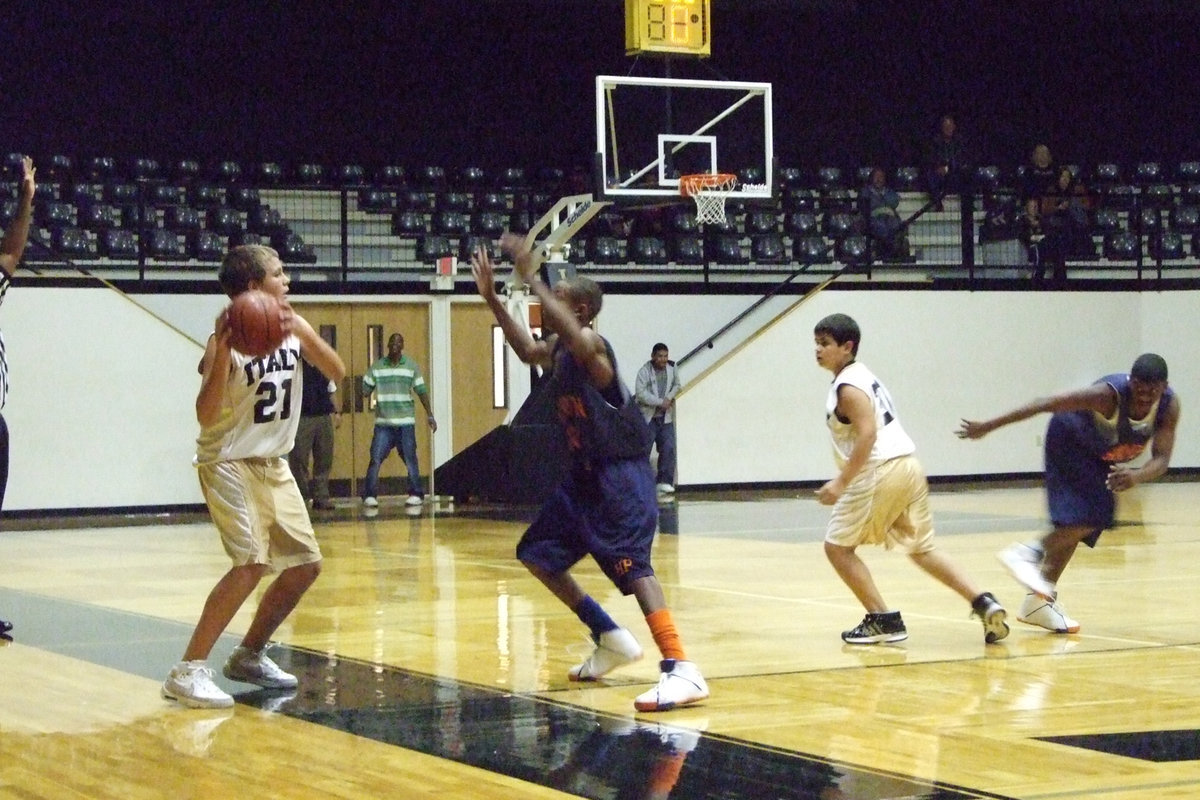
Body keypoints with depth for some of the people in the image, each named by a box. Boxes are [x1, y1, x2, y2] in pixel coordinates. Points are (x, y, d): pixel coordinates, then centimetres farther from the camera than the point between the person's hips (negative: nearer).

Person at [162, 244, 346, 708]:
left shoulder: (293, 326, 4)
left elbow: (337, 372, -6)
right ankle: (188, 671, -20)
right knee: (253, 562, -23)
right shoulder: (228, 339, -18)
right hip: (230, 463, -8)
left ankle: (249, 656, 25)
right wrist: (222, 350, -38)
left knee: (305, 564, 9)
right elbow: (206, 416, -28)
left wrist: (303, 333, -21)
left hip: (273, 465, 8)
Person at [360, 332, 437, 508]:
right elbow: (365, 389, 6)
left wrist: (429, 415, 1)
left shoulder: (411, 366, 5)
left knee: (410, 459, 2)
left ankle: (416, 494, 11)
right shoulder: (377, 367, 6)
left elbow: (421, 391, 5)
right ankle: (369, 495, -2)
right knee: (375, 459, -7)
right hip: (383, 423, 0)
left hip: (406, 422, 0)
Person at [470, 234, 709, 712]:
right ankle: (610, 640, 23)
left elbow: (570, 332, -41)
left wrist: (531, 278, -39)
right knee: (537, 553, 16)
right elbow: (528, 351, 31)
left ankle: (682, 671, -31)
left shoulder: (589, 346, -17)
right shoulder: (555, 350, 9)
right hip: (584, 475, 10)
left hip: (620, 475, -10)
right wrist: (492, 299, 24)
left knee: (632, 565, -23)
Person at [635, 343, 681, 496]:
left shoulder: (671, 369, 3)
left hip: (666, 417, 4)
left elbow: (677, 385, 18)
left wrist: (669, 397, -2)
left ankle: (664, 481, 2)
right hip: (648, 416, -4)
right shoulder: (644, 371, -11)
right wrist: (660, 402, -18)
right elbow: (640, 393, -18)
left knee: (668, 448, -4)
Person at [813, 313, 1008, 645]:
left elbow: (867, 434, -22)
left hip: (881, 473, -10)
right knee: (921, 548, 15)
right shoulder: (862, 376, 20)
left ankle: (883, 620, 2)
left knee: (837, 546, 2)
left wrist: (841, 483, -22)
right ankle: (984, 603, 2)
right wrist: (846, 479, 29)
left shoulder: (847, 387, -10)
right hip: (908, 466, 10)